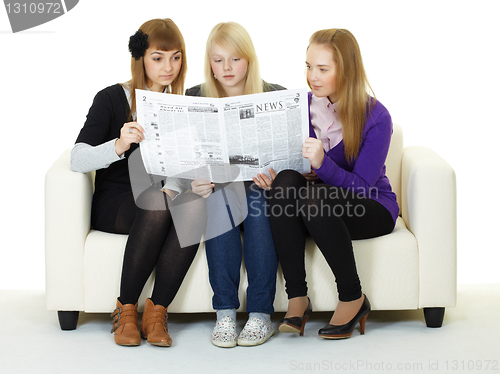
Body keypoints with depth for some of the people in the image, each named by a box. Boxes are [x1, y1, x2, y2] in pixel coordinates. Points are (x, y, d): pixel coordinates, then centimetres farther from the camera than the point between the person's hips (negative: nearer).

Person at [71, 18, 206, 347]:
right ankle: (126, 310, -23)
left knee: (195, 204, -32)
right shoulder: (112, 99, 0)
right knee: (158, 202, -37)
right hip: (115, 205, -3)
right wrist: (119, 145, -32)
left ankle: (156, 313, -28)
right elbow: (78, 160, -13)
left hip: (164, 202, 3)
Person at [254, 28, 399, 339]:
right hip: (316, 208, 4)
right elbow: (288, 161, 7)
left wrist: (322, 164, -36)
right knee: (285, 181, -29)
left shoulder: (375, 117, -14)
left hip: (370, 209, -4)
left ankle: (354, 299, -19)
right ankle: (297, 299, -29)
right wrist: (270, 173, -17)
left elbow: (360, 187, -19)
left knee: (314, 198, -36)